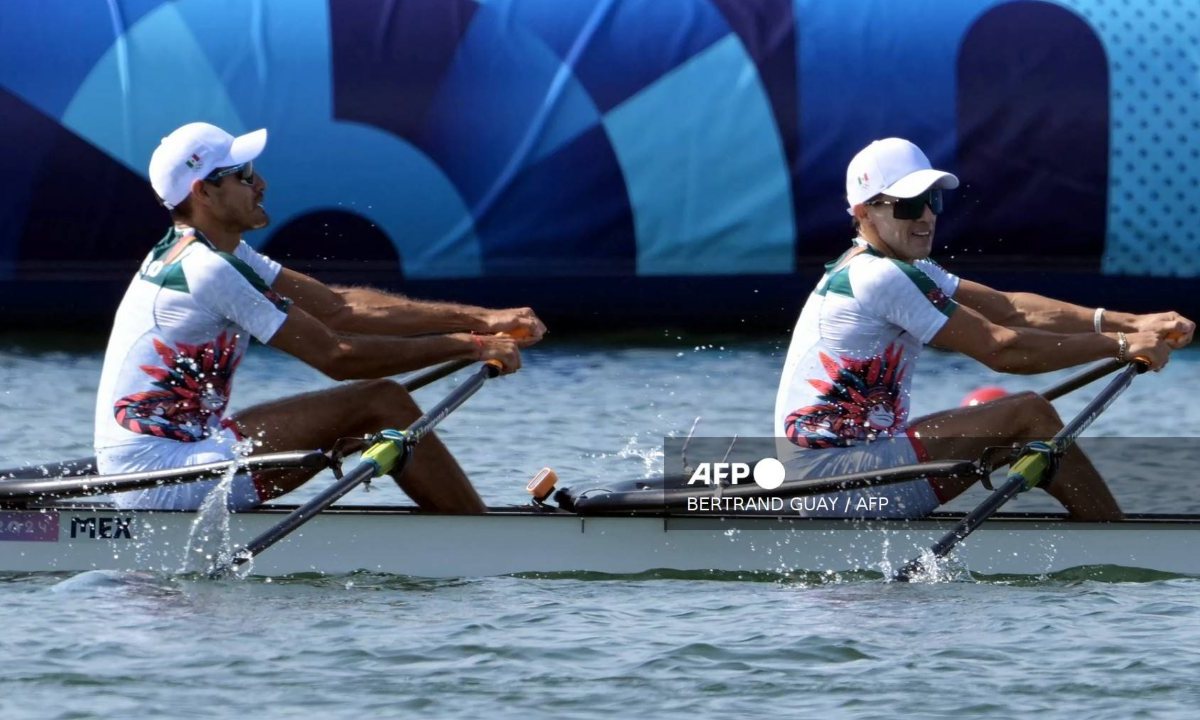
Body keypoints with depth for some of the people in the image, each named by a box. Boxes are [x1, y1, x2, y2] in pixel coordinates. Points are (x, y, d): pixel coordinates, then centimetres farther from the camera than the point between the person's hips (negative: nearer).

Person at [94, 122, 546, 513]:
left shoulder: (218, 253, 13)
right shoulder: (207, 270, -18)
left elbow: (338, 306, 8)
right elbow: (335, 356, -17)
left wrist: (480, 320, 0)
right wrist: (470, 346, -10)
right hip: (162, 478, -10)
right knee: (382, 404, -9)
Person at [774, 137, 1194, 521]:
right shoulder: (880, 279, -17)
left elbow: (1011, 309, 7)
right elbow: (1001, 349, -18)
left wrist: (1130, 323, -3)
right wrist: (1122, 345, -12)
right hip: (832, 477, -11)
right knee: (1028, 415, -11)